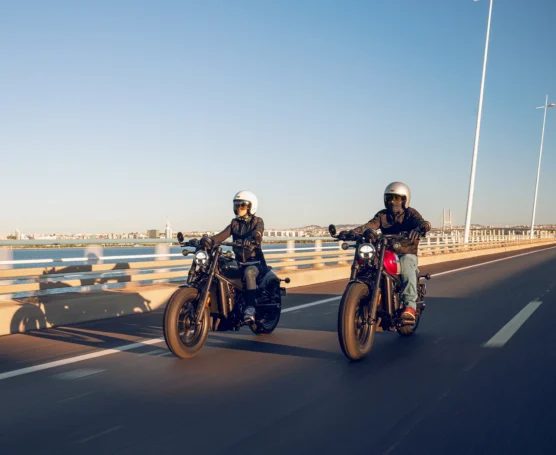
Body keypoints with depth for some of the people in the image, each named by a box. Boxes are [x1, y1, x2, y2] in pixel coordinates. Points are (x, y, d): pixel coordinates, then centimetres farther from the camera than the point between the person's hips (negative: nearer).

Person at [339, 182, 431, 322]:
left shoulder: (410, 213, 2)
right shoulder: (382, 215, 12)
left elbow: (423, 223, -19)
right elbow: (368, 226, -6)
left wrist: (418, 229, -46)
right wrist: (351, 232, -27)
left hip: (407, 254, -3)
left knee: (406, 263, -38)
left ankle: (410, 305, -46)